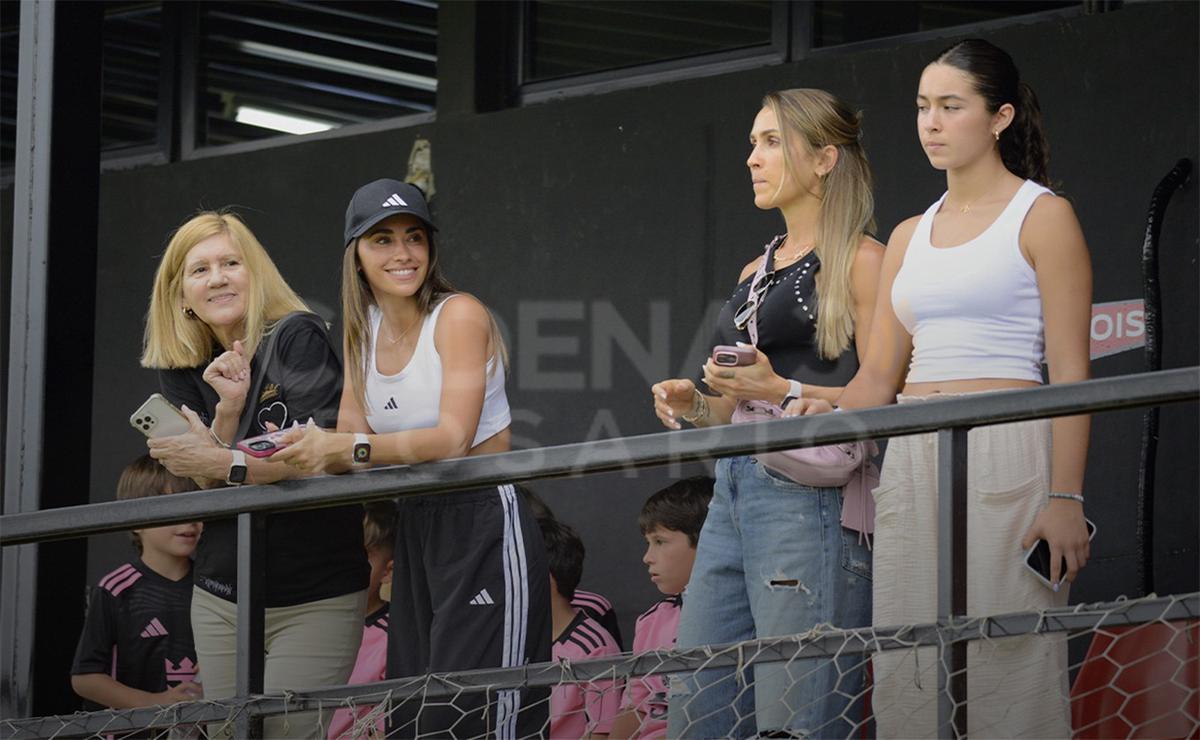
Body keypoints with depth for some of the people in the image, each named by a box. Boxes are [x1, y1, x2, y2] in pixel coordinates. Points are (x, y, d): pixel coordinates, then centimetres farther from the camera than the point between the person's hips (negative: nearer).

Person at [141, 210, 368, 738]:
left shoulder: (297, 338, -9)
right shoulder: (184, 373, 8)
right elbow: (206, 491, 1)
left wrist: (226, 463, -20)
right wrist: (228, 410, -14)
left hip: (315, 599, -6)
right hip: (222, 599, 6)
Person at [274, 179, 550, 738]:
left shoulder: (458, 316, -11)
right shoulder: (364, 331, 10)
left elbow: (453, 438, -21)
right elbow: (349, 445, 7)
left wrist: (347, 448, -28)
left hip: (483, 529, -7)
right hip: (415, 533, 7)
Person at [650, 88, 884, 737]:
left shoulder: (859, 261, -2)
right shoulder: (754, 273, 23)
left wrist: (783, 392, -18)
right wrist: (697, 407, 11)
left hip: (808, 497, -9)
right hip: (734, 494, 9)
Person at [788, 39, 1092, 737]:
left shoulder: (1042, 217, 0)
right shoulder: (910, 236, 18)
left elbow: (1070, 374, -6)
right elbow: (881, 373, 17)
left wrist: (1066, 497, -14)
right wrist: (828, 416, -4)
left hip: (1003, 458, -6)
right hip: (914, 462, 6)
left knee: (1002, 663, -10)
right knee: (911, 669, 2)